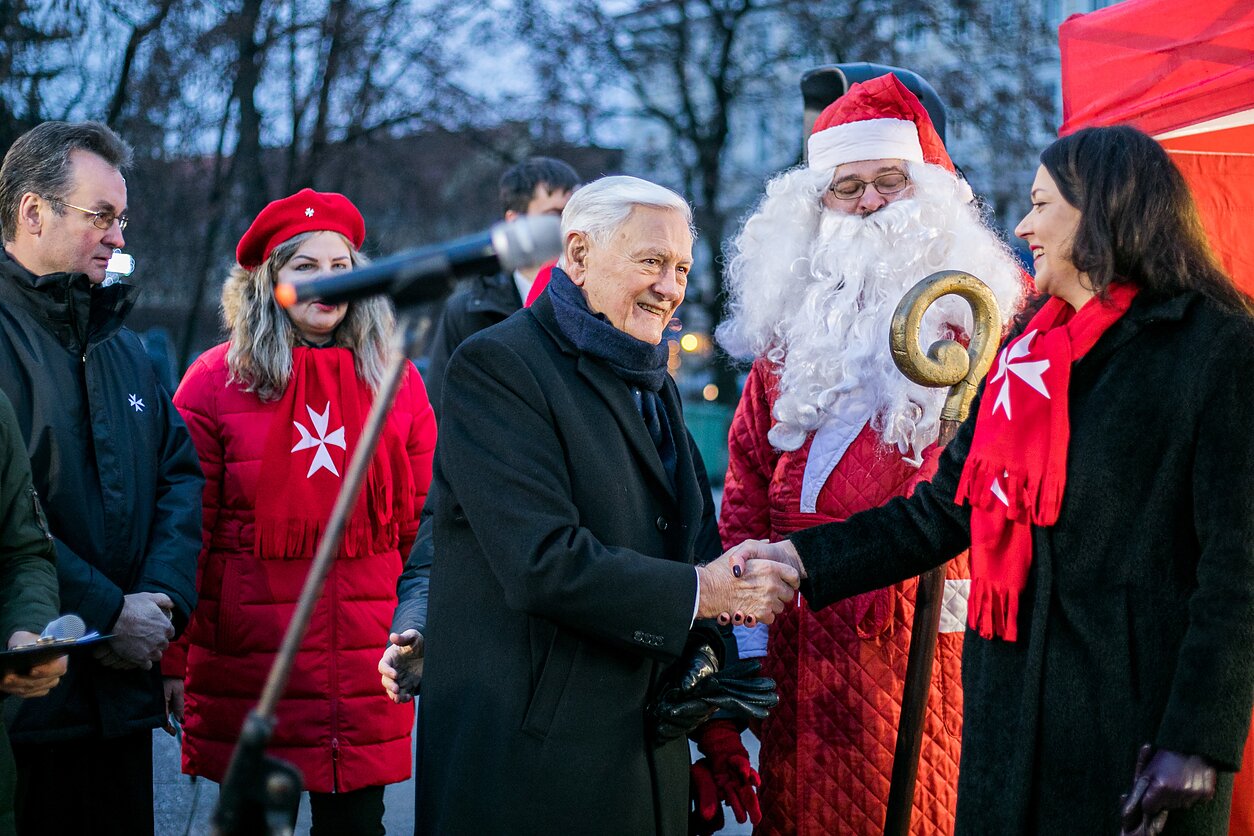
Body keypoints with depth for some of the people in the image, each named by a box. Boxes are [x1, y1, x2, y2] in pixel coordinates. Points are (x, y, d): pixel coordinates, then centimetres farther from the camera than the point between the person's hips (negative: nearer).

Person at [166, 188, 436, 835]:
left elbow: (420, 525, 10)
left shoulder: (397, 384, 6)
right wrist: (173, 660, -2)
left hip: (366, 673, 2)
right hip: (248, 671, -2)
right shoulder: (214, 382, -1)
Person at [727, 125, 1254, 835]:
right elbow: (942, 515, 15)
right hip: (1012, 718, 6)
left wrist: (1196, 743, -17)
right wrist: (802, 557, 6)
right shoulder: (1027, 356, 14)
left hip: (1143, 716, -6)